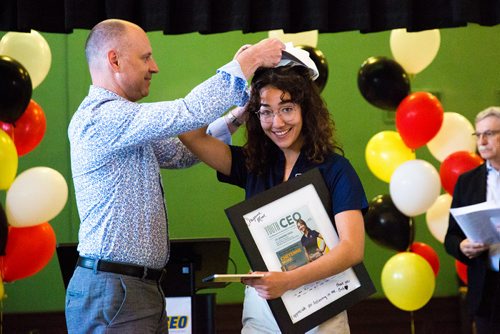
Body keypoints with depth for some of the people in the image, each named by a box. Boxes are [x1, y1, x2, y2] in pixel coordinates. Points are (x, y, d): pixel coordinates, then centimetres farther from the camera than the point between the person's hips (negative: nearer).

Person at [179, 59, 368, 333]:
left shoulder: (335, 169, -8)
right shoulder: (253, 164, 5)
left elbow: (352, 248, -17)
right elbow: (191, 135, -4)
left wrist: (289, 280, -30)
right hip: (261, 305, 3)